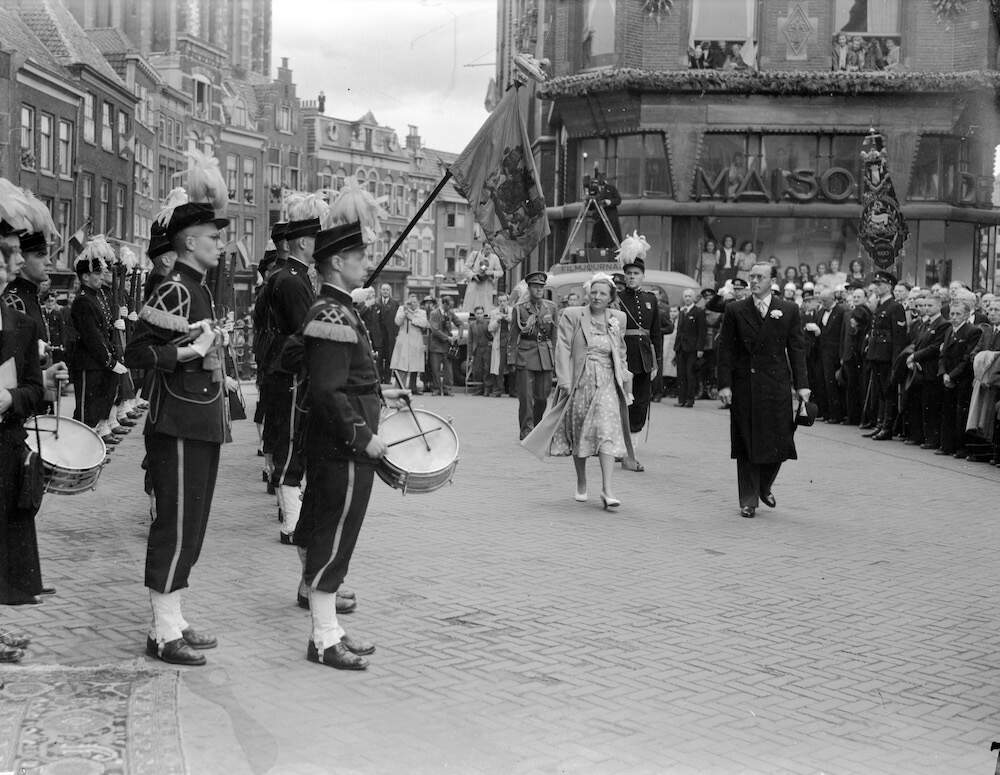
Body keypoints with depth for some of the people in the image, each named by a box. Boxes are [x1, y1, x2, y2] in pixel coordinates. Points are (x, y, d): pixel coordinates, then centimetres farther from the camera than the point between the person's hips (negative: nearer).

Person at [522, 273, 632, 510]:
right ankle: (581, 485, 27)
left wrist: (624, 380, 15)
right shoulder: (572, 316, -1)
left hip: (607, 385, 1)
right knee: (578, 435, 9)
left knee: (608, 433, -14)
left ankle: (607, 489, -19)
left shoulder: (618, 319, 8)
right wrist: (564, 382, -14)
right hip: (579, 383, -1)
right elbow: (563, 350, -6)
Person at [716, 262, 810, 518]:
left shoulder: (788, 310, 6)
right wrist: (725, 384, -6)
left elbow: (796, 349, 5)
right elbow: (725, 350, 2)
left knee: (778, 442, 0)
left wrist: (801, 384, -2)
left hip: (777, 384, 1)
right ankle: (748, 500, 10)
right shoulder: (735, 311, 4)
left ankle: (764, 487, 28)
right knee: (746, 445, 2)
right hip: (744, 386, -1)